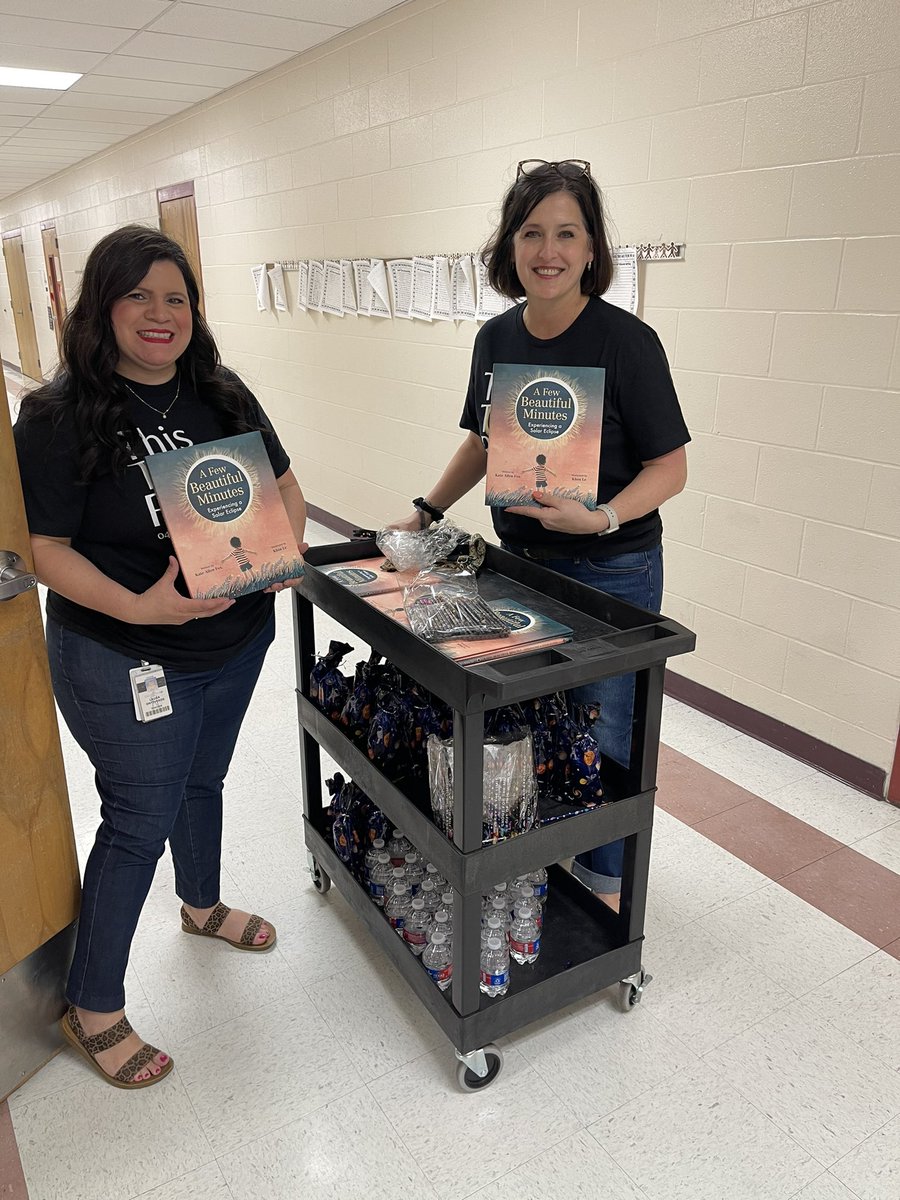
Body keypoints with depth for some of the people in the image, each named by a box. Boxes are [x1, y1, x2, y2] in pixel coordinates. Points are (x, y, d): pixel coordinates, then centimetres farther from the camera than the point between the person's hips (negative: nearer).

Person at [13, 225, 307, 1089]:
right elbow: (47, 548, -16)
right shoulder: (59, 417, -15)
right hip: (126, 664, -5)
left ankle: (202, 906, 53)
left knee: (202, 782, 25)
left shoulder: (223, 396, 1)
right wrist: (139, 607, -31)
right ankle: (92, 1009, 27)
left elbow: (285, 486, 7)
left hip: (237, 643, 6)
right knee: (138, 822, 5)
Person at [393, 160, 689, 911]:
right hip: (521, 559, 6)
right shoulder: (497, 338, 2)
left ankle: (606, 880, 31)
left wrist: (601, 518, -30)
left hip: (611, 572, -5)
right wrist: (427, 512, 11)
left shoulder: (625, 341, -16)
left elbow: (670, 467, -14)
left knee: (602, 733, 7)